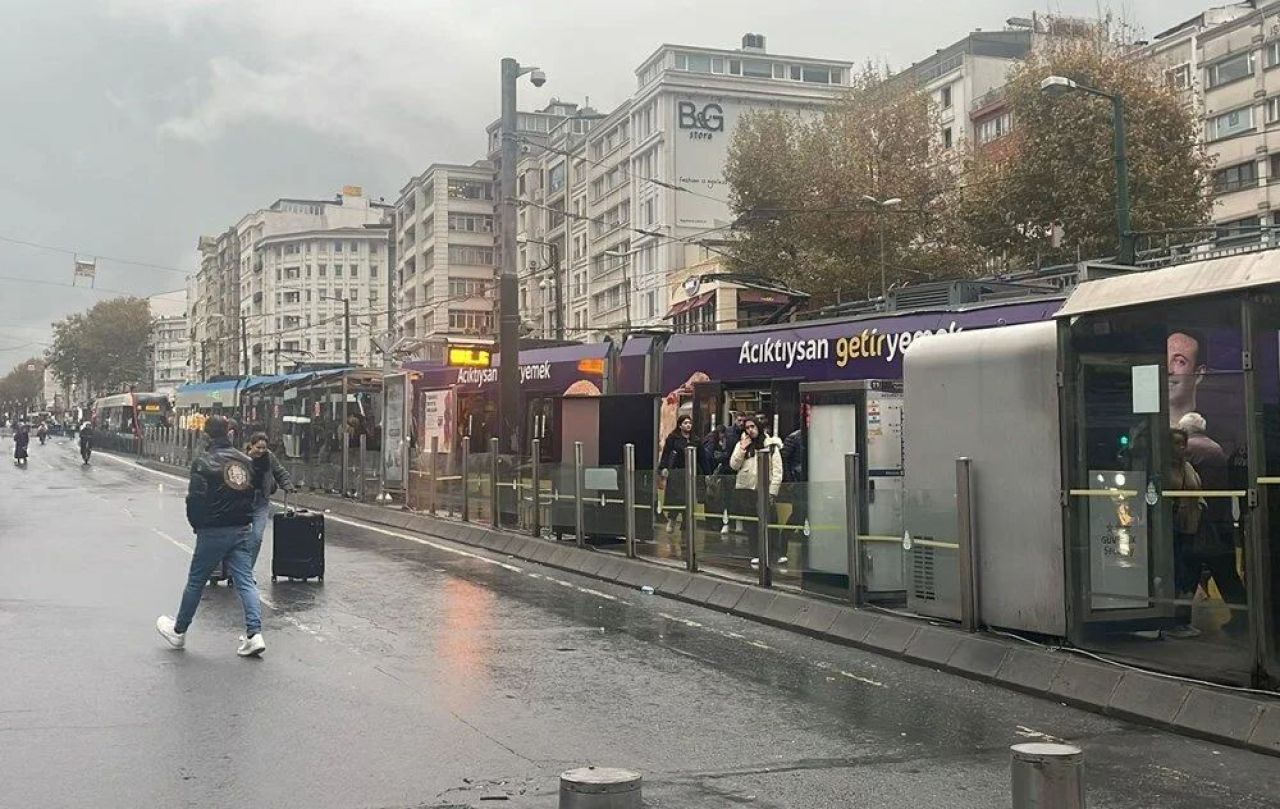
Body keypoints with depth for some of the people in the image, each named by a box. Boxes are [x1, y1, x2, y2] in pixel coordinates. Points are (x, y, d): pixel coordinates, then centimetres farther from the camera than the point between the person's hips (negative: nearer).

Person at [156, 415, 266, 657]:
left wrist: (196, 524, 0)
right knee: (246, 581, 2)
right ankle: (254, 634, -10)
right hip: (243, 531, 4)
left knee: (195, 581, 11)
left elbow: (195, 498, -15)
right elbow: (254, 493, 10)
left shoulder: (204, 462, -11)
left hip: (213, 531, -4)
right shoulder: (246, 460, 5)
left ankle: (178, 631, 27)